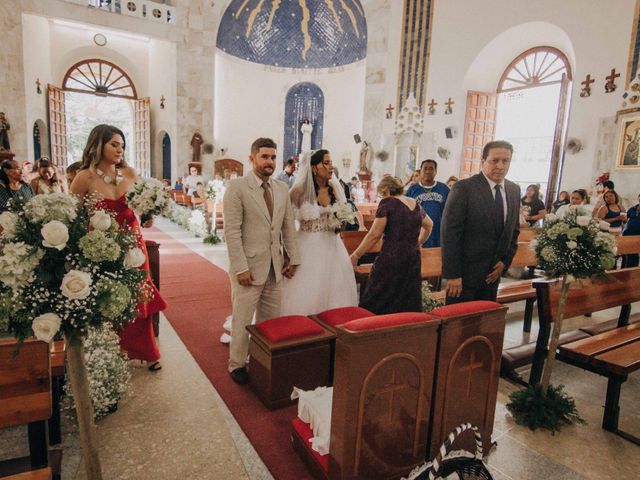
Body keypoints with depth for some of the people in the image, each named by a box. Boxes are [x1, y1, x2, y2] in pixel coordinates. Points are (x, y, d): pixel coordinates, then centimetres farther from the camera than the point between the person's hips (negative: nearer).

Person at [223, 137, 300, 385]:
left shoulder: (283, 188, 8)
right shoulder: (237, 187, -9)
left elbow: (288, 226, 12)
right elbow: (231, 231, -13)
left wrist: (292, 258, 7)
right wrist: (241, 268, -16)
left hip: (275, 267, 5)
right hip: (248, 267, -5)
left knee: (271, 320, 14)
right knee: (243, 320, 9)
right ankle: (237, 365, 28)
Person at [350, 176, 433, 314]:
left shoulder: (387, 202, -6)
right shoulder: (416, 204, 13)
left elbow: (375, 235, -11)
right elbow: (429, 225, 31)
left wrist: (355, 256, -5)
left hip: (390, 260, -7)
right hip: (413, 260, 7)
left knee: (376, 307, 0)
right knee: (409, 307, 11)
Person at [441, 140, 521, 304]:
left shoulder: (514, 190, 8)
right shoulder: (464, 188, -13)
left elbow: (514, 230, 17)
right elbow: (450, 233, -16)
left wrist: (505, 261, 5)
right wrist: (453, 275, -18)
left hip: (492, 275, 6)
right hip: (464, 274, -6)